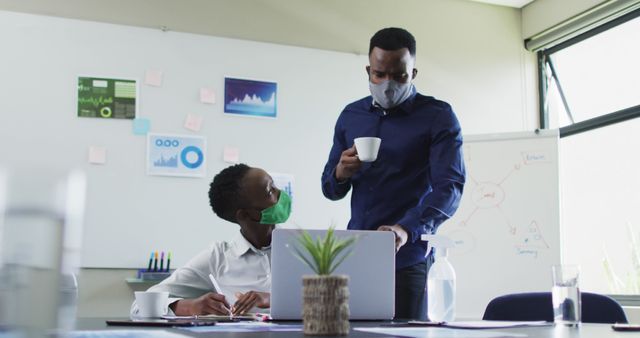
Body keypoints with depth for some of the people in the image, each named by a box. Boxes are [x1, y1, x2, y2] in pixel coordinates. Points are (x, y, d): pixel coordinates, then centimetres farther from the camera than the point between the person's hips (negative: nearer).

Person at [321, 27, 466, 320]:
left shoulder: (438, 117, -3)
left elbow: (450, 187, -15)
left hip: (407, 260, -4)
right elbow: (329, 189, 15)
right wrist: (340, 174, -10)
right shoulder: (351, 115, 10)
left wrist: (407, 230, -32)